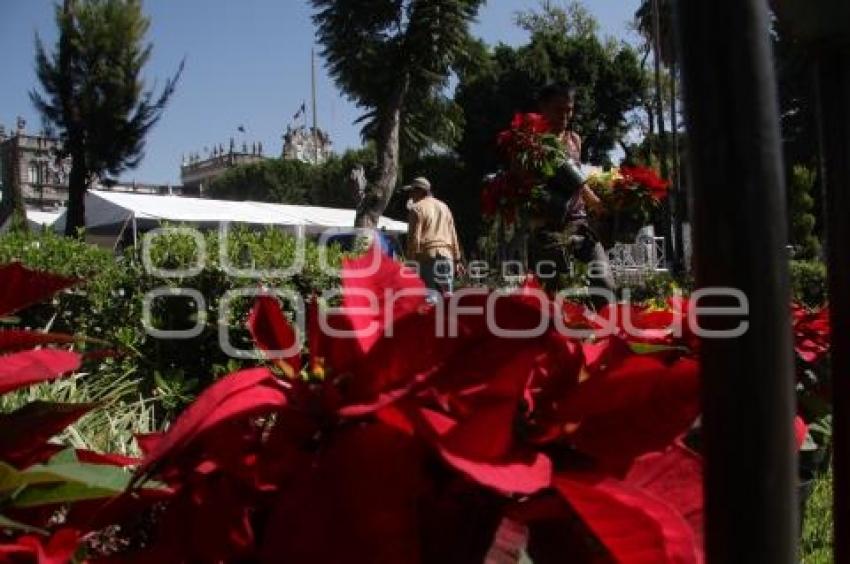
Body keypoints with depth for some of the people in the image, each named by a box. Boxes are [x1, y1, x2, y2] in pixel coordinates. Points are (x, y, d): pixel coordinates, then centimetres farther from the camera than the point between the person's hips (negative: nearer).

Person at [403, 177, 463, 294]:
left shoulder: (417, 208, -2)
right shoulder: (444, 207, 19)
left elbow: (414, 237, -8)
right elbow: (453, 235, 18)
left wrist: (411, 260, -5)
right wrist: (457, 259, 20)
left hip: (427, 255, -6)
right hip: (447, 256, 6)